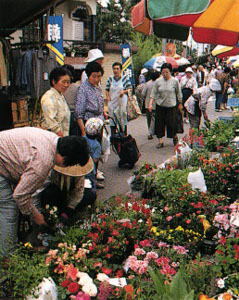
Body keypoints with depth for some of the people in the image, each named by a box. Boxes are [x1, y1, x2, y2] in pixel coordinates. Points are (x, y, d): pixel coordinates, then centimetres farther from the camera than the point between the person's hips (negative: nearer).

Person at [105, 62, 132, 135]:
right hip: (112, 102, 2)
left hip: (122, 102, -2)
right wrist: (108, 97, -3)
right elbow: (106, 90, 13)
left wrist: (124, 91, -18)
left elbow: (130, 89, 0)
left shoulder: (125, 78, 1)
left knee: (123, 118, 1)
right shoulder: (110, 79, 9)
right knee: (112, 119, 3)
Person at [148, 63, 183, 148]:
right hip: (160, 106, 2)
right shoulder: (158, 81, -1)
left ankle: (175, 137, 27)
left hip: (172, 106, -2)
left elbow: (179, 93, 7)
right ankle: (160, 141, 14)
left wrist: (180, 104, 11)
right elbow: (153, 93, 0)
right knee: (159, 123, 3)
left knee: (172, 123, -1)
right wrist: (150, 104, -11)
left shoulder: (175, 81, -3)